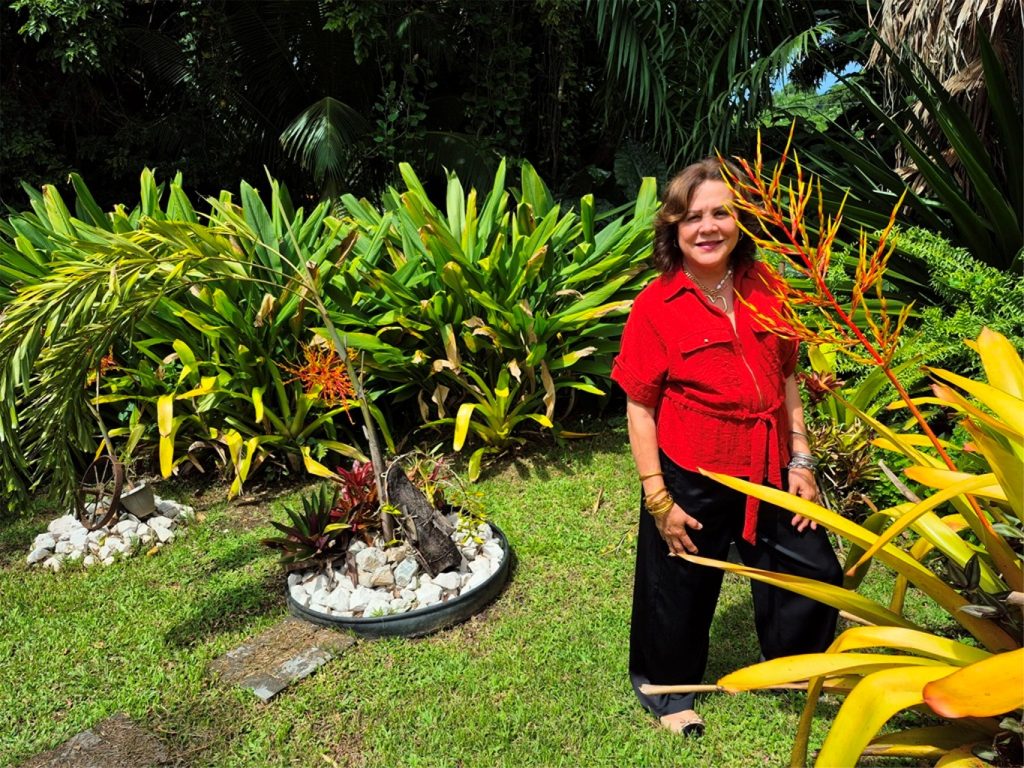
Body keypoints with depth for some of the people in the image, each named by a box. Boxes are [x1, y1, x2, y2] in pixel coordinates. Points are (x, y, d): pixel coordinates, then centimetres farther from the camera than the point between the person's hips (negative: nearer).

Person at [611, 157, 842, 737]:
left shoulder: (763, 285, -2)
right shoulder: (656, 306, -16)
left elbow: (786, 378, 7)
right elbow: (640, 407, -13)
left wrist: (801, 459, 3)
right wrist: (658, 498, -13)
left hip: (770, 473, 5)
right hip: (692, 480, -4)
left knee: (816, 573, 15)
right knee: (681, 589, 16)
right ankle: (668, 687, 45)